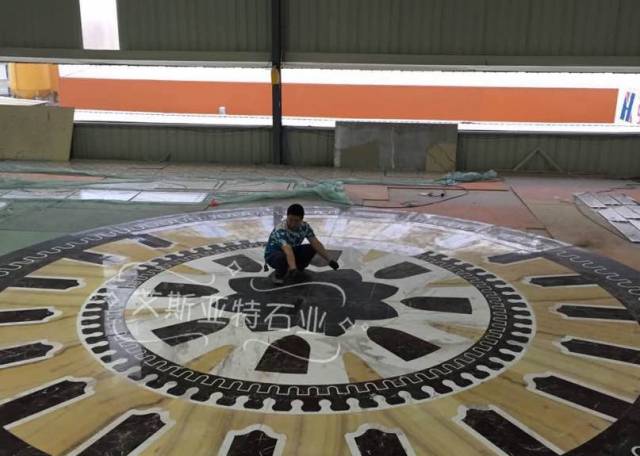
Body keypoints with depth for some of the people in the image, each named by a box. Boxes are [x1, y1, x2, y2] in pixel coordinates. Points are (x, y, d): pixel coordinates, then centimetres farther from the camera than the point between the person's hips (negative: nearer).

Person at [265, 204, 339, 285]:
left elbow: (316, 243, -16)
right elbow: (287, 250, -49)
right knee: (282, 257, -40)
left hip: (293, 251, 6)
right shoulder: (280, 230, -34)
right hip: (273, 254, -6)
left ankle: (298, 270, 3)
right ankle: (278, 274, -7)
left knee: (312, 248, -17)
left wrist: (329, 260, -24)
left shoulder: (305, 226, -15)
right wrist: (293, 269, -63)